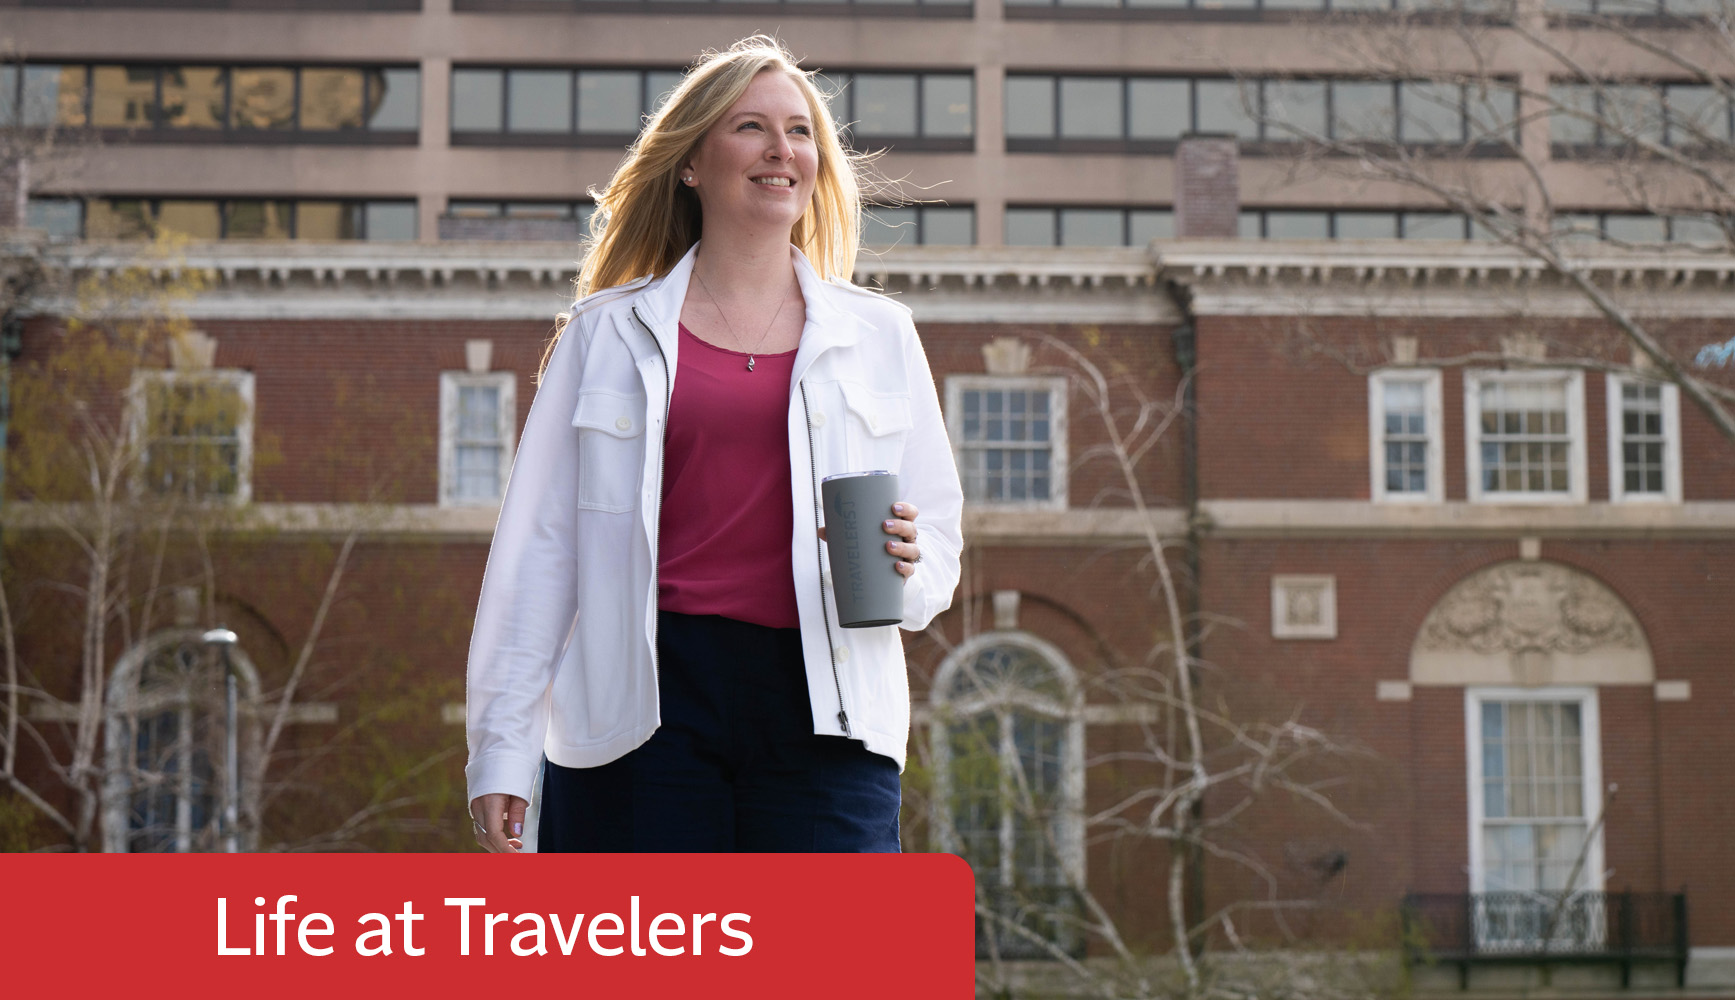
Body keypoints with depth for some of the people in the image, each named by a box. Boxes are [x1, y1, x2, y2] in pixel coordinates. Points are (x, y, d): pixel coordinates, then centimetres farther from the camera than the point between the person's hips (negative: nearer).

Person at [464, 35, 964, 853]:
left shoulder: (877, 335, 15)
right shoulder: (609, 334, 12)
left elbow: (939, 532, 19)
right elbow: (539, 542, 9)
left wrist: (907, 569, -7)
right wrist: (503, 745, 3)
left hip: (821, 714, 1)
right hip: (643, 705, -1)